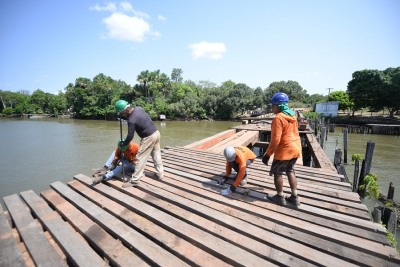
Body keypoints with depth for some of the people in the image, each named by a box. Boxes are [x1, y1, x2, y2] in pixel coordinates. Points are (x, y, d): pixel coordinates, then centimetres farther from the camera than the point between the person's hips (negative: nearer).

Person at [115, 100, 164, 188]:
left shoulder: (131, 120, -19)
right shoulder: (139, 108, 3)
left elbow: (130, 136, -12)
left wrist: (123, 144, 5)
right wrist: (123, 117, 11)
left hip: (149, 137, -9)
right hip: (156, 132, 9)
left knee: (140, 158, 1)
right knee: (156, 154, 19)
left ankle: (134, 180, 10)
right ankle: (160, 174, 30)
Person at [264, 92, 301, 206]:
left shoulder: (278, 118, -19)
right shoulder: (292, 116, 9)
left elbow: (275, 140, -22)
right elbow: (294, 133, 16)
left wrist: (267, 154, -15)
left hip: (285, 150, -9)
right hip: (295, 148, 9)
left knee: (277, 172, 7)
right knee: (290, 171, 20)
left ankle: (280, 197, 20)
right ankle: (295, 197, 27)